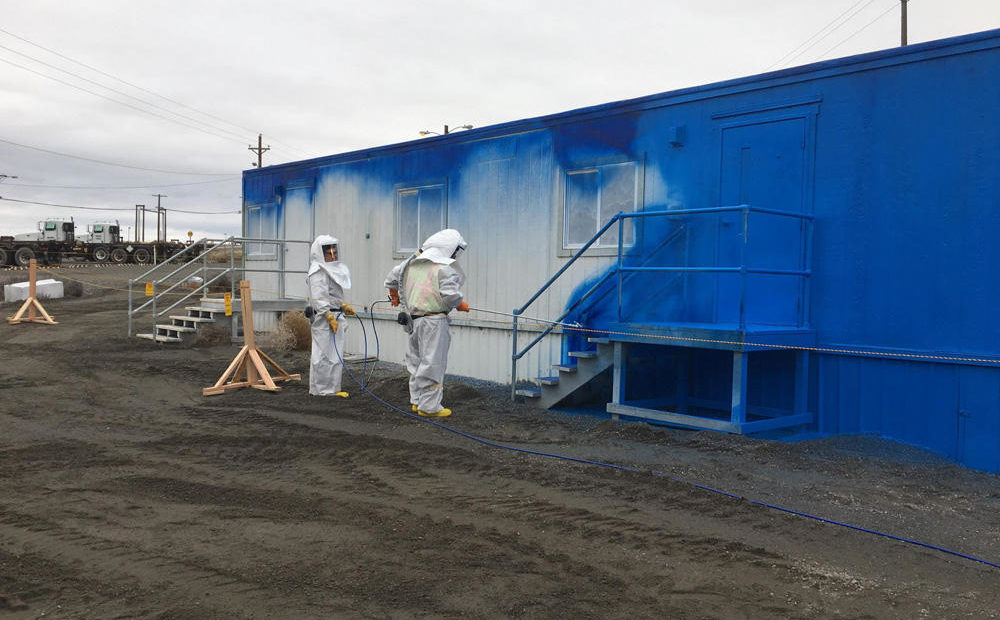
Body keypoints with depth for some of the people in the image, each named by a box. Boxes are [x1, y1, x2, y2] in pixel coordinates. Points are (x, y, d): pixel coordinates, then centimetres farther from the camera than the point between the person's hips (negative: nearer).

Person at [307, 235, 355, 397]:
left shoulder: (334, 270, 19)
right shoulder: (318, 272, -13)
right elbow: (319, 298, -19)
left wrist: (343, 307, 25)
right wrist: (330, 317, -22)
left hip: (335, 317, 10)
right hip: (324, 318, -10)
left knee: (335, 353, 12)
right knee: (325, 353, -5)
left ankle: (332, 388, 18)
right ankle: (322, 389, 2)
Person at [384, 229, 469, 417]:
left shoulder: (412, 262, 11)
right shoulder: (445, 268, -12)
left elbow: (391, 279, 23)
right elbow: (450, 295, -20)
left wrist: (394, 297, 41)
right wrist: (462, 306, 0)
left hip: (413, 318, 8)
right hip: (434, 321, -8)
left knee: (416, 359, 17)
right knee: (433, 363, -2)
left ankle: (416, 401, 27)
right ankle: (429, 406, 1)